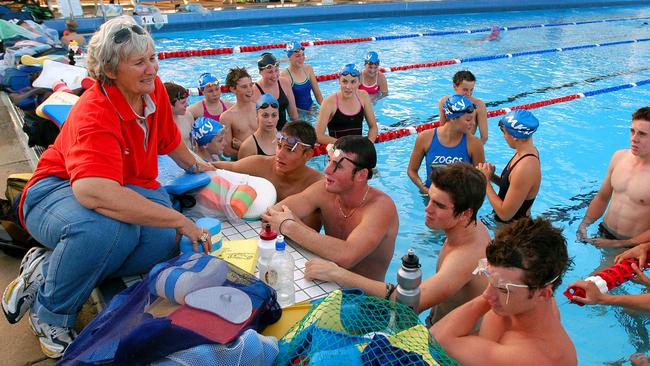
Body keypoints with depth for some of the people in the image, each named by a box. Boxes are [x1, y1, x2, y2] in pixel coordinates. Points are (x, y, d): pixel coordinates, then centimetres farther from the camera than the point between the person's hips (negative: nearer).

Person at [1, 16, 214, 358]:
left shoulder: (153, 88, -7)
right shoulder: (94, 113, -30)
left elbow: (170, 140, 14)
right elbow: (95, 192, -47)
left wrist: (194, 166, 30)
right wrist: (181, 220, -44)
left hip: (130, 187, 6)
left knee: (163, 241, -27)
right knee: (105, 227, -42)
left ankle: (46, 268, -8)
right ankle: (51, 314, -12)